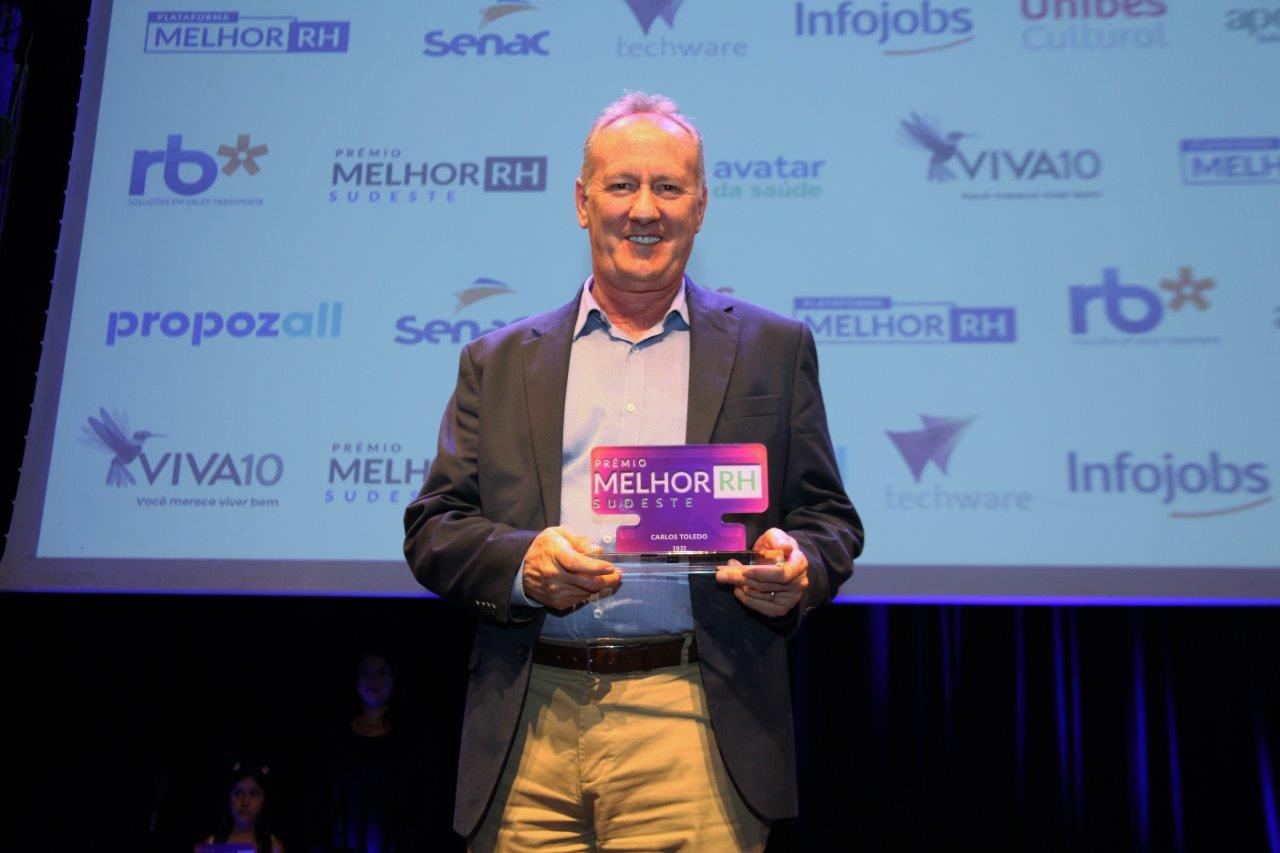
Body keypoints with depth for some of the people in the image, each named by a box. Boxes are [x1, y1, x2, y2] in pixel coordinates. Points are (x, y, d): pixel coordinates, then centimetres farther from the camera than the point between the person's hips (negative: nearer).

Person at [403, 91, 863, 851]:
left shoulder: (774, 349, 10)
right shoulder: (499, 361, 13)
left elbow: (831, 520, 9)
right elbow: (432, 529, 8)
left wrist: (798, 571, -13)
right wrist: (523, 564, -13)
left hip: (691, 730, -1)